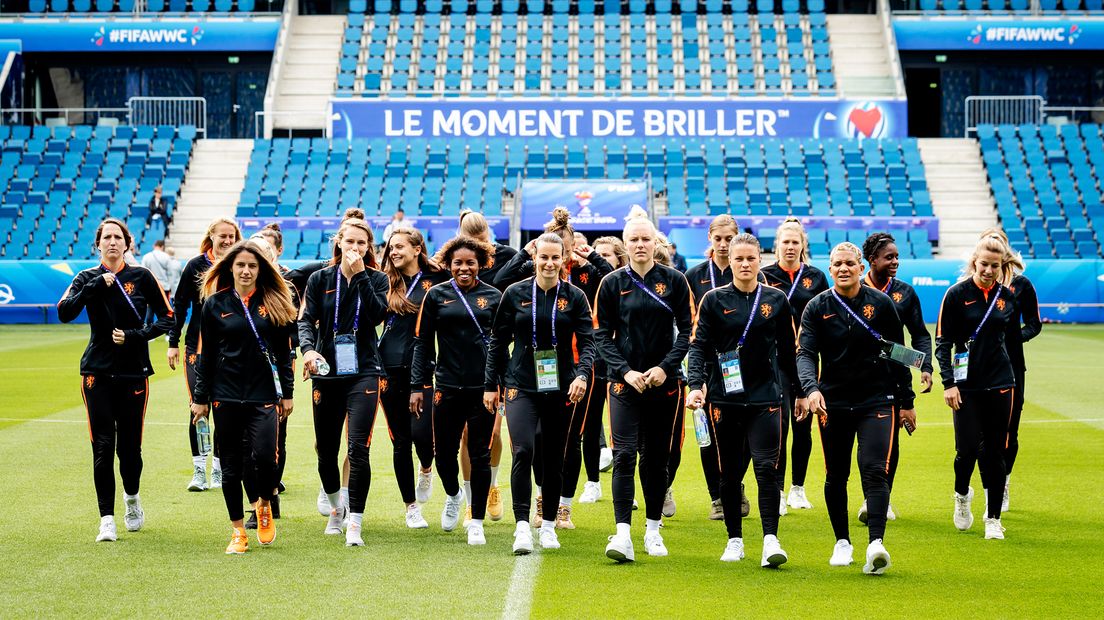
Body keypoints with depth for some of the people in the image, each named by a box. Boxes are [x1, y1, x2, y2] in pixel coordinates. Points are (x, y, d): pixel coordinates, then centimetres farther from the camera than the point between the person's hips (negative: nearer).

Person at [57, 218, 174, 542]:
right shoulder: (87, 278, 3)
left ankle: (132, 497, 34)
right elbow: (64, 313, -13)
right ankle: (107, 519, -1)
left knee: (129, 445, 4)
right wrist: (96, 286, -20)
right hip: (97, 372, 0)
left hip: (134, 372, 0)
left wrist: (135, 336, -10)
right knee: (102, 446, -6)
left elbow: (167, 318, 3)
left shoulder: (141, 277, 1)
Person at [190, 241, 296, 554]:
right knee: (231, 465, 4)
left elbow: (284, 351, 7)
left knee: (263, 455, -15)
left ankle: (265, 505, 15)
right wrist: (200, 397, 5)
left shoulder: (274, 303, 3)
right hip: (226, 395, 1)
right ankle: (238, 533, 14)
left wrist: (287, 393, 5)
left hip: (263, 393, -1)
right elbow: (206, 354, 6)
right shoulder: (215, 304, 3)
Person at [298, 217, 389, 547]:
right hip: (327, 372, 2)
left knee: (358, 448, -14)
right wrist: (308, 349, -21)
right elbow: (306, 319, -2)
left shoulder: (376, 279, 4)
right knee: (326, 450, 9)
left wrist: (360, 275, -16)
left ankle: (355, 524, -10)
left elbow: (376, 315, -13)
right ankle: (336, 508, 35)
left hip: (363, 372, -2)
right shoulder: (320, 279, 6)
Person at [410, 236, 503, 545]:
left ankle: (476, 523, 14)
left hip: (483, 388, -1)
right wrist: (417, 386, -1)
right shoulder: (437, 296, 3)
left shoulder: (493, 296, 4)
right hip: (448, 387, 1)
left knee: (480, 455, 3)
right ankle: (453, 496, 38)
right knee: (444, 452, 6)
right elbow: (423, 343, 5)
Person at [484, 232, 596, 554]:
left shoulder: (575, 297, 1)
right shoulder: (515, 293, 1)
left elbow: (587, 342, -2)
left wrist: (582, 374, -20)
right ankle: (522, 527, -17)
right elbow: (498, 342, 8)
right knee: (523, 451, -17)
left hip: (561, 388, 1)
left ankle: (549, 525, 22)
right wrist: (491, 385, 6)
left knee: (554, 457, 7)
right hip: (521, 385, -1)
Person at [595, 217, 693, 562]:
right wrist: (626, 371, -11)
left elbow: (686, 330, 2)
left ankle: (653, 529, 20)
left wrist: (665, 367, -11)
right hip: (624, 381, -1)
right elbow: (602, 335, 2)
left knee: (657, 457, 8)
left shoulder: (674, 281, 3)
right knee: (624, 455, -11)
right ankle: (623, 533, -16)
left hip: (664, 381, 1)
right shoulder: (612, 284, 2)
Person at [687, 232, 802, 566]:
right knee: (730, 472, 7)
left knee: (767, 467, -11)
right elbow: (699, 346, -3)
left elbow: (788, 350, 13)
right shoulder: (714, 300, 1)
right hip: (724, 398, 0)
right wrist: (696, 385, -17)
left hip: (766, 396, 0)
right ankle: (734, 540, 18)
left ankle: (771, 539, -12)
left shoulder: (776, 300, 6)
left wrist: (800, 391, 16)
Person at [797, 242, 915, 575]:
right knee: (836, 476, 9)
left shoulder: (881, 304, 1)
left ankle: (876, 544, -24)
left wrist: (906, 401, 9)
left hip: (876, 400, -1)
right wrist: (811, 388, -31)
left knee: (874, 471, -15)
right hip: (832, 402, 1)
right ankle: (842, 542, 24)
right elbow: (805, 353, -11)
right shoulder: (817, 308, -1)